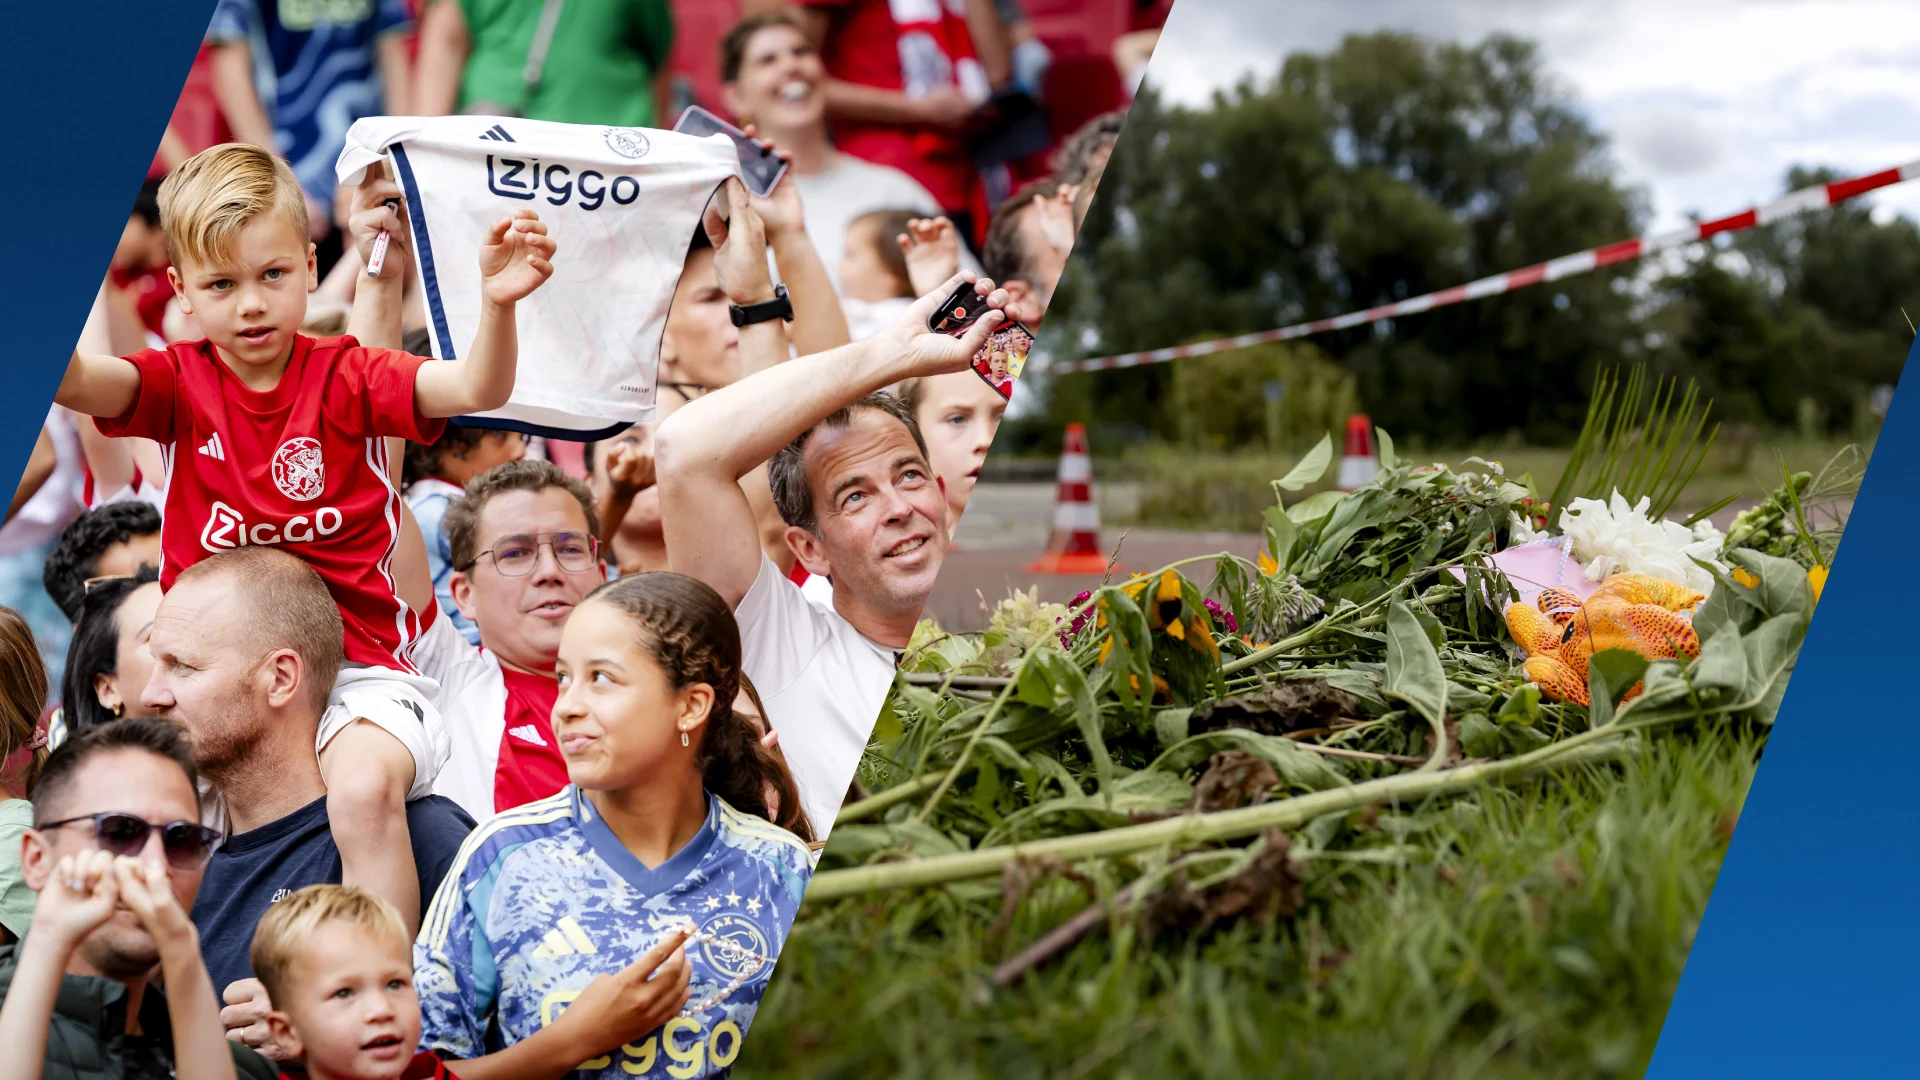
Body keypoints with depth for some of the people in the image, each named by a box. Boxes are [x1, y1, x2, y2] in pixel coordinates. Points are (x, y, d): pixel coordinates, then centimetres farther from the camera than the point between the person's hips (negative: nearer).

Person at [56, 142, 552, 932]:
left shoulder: (347, 377, 1)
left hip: (355, 665, -2)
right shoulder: (180, 381, 5)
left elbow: (476, 390, -13)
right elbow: (70, 380, -13)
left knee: (363, 787, -30)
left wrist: (497, 305, -34)